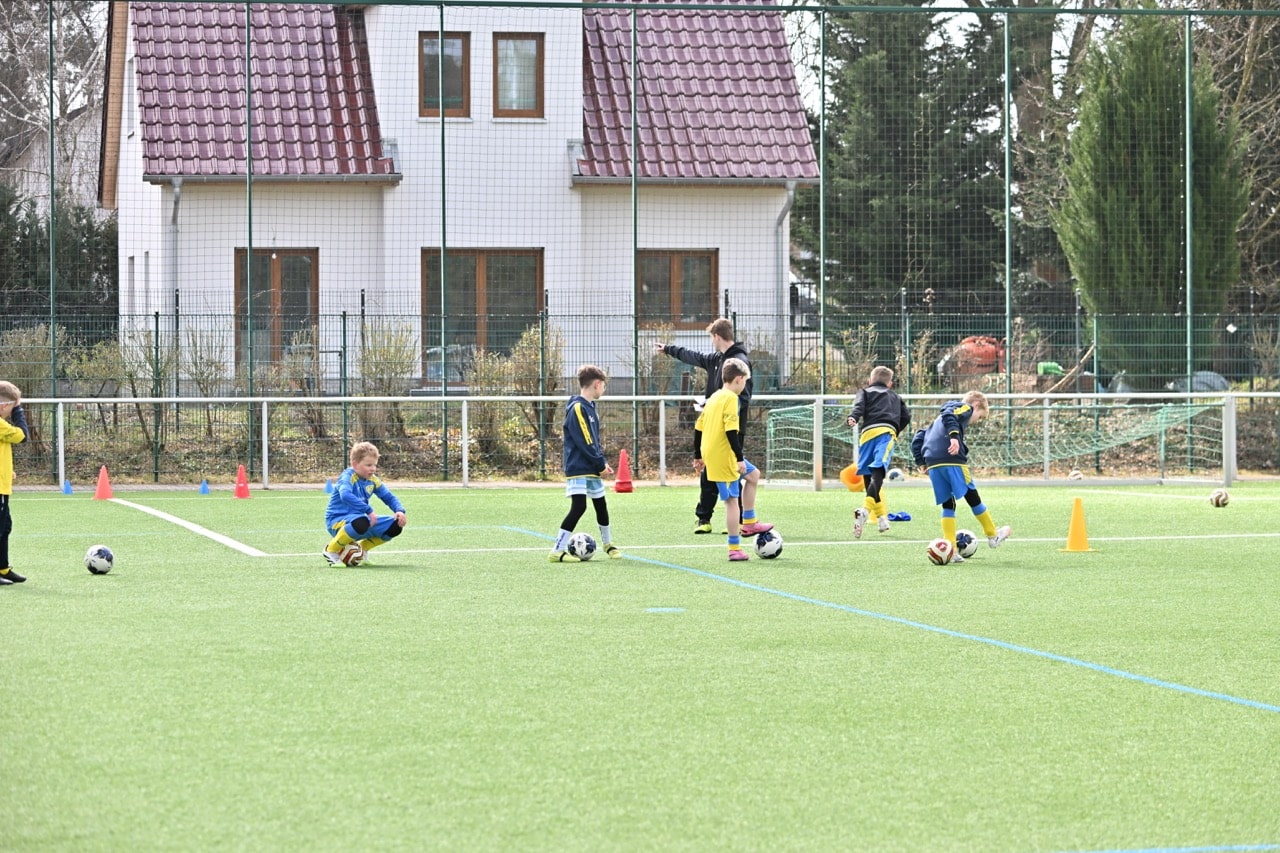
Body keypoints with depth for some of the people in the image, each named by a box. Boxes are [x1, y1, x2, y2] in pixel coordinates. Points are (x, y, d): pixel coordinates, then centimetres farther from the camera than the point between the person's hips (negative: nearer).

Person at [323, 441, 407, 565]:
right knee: (361, 522, -41)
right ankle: (331, 551, -16)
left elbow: (389, 497, 13)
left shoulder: (373, 480, 5)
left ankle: (361, 549, 14)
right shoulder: (348, 477, -18)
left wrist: (399, 511, -9)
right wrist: (369, 511, -39)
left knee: (395, 527, -4)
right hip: (337, 521, -8)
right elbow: (345, 495, -38)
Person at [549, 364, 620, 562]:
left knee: (601, 504, 18)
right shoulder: (577, 408, -17)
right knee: (578, 507, -17)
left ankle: (608, 543, 38)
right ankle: (557, 551, -16)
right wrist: (601, 464, -13)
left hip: (592, 469, 10)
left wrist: (602, 461, 8)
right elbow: (585, 442, -20)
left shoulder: (590, 407, 14)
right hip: (578, 469, -10)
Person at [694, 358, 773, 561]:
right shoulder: (730, 398, -13)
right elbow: (731, 431, -21)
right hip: (724, 456, -9)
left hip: (710, 453, 9)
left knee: (753, 475, 23)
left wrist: (698, 456, 24)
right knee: (732, 499, -4)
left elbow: (698, 427, 18)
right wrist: (740, 458, -20)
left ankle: (749, 523, 25)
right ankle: (735, 548, -2)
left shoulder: (714, 398, 14)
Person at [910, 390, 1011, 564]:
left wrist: (921, 461, 23)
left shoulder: (939, 419, 33)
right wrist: (954, 436, -27)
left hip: (933, 463, 7)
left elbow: (918, 438, 28)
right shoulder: (965, 408, 9)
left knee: (947, 505, 10)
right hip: (952, 460, -7)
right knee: (972, 497, 8)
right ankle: (993, 535, 21)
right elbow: (949, 415, -14)